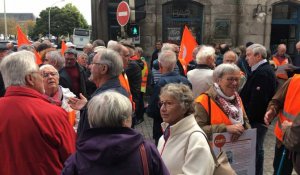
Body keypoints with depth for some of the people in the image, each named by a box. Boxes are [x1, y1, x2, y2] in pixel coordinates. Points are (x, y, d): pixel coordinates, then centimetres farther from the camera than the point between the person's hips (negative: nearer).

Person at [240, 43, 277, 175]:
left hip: (257, 119, -10)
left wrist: (248, 118, -19)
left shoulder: (262, 73, -21)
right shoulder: (264, 70, 13)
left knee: (255, 148, 0)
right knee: (257, 148, 18)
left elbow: (257, 100, -27)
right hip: (259, 117, 10)